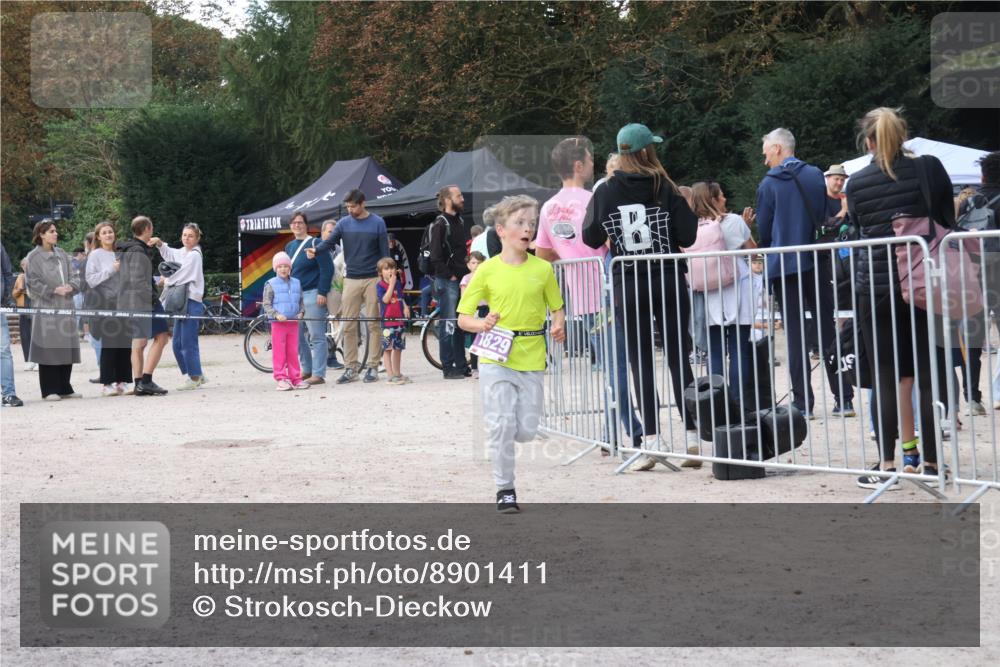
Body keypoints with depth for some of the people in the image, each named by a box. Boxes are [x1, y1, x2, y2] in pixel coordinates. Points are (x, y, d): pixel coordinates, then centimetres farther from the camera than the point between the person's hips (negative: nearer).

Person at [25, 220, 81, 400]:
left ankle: (64, 388, 15)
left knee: (67, 347, 6)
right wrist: (54, 290, -15)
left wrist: (70, 286, -9)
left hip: (66, 306, 5)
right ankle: (49, 390, 1)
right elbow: (33, 282, -8)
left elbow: (74, 276, 12)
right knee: (48, 348, -5)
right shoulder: (33, 257, -3)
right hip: (46, 307, -5)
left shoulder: (62, 254, 13)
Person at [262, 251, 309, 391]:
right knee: (279, 352, -2)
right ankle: (281, 379, 1)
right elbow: (266, 304, -5)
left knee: (293, 352, 8)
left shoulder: (296, 283, 10)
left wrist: (301, 312, -2)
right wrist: (276, 315, -18)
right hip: (278, 323, -4)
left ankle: (295, 378, 13)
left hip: (293, 322, 4)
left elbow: (301, 301, 17)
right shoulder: (271, 285, -3)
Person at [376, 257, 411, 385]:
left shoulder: (398, 283, 11)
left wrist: (405, 307, 2)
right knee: (387, 348, -5)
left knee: (398, 348, 13)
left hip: (400, 320, 6)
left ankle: (397, 373, 23)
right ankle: (391, 375, -6)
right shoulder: (380, 285, -6)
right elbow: (386, 299, -20)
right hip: (387, 321, -6)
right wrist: (391, 284, -19)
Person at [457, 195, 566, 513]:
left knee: (527, 430, 1)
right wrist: (483, 325, -19)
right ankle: (504, 488, 9)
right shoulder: (487, 270, -2)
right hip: (496, 358, -2)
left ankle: (498, 441, 35)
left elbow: (557, 308, 13)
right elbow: (463, 317, 2)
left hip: (531, 358, 2)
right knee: (501, 425, -6)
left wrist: (559, 326, -9)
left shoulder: (542, 269, 4)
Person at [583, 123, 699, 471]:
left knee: (641, 363, 4)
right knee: (679, 358, 6)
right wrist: (684, 209, 11)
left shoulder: (605, 192, -2)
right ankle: (693, 433, 4)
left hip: (628, 286, 1)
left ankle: (651, 440, -1)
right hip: (668, 282, 0)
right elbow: (688, 235, -7)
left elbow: (591, 238, 2)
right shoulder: (665, 188, -5)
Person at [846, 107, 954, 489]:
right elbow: (948, 222, 5)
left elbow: (860, 230, 9)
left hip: (876, 286, 0)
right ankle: (929, 461, 8)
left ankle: (888, 464, 2)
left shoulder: (857, 184, 0)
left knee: (888, 378, 3)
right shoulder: (929, 169, -2)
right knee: (927, 376, 5)